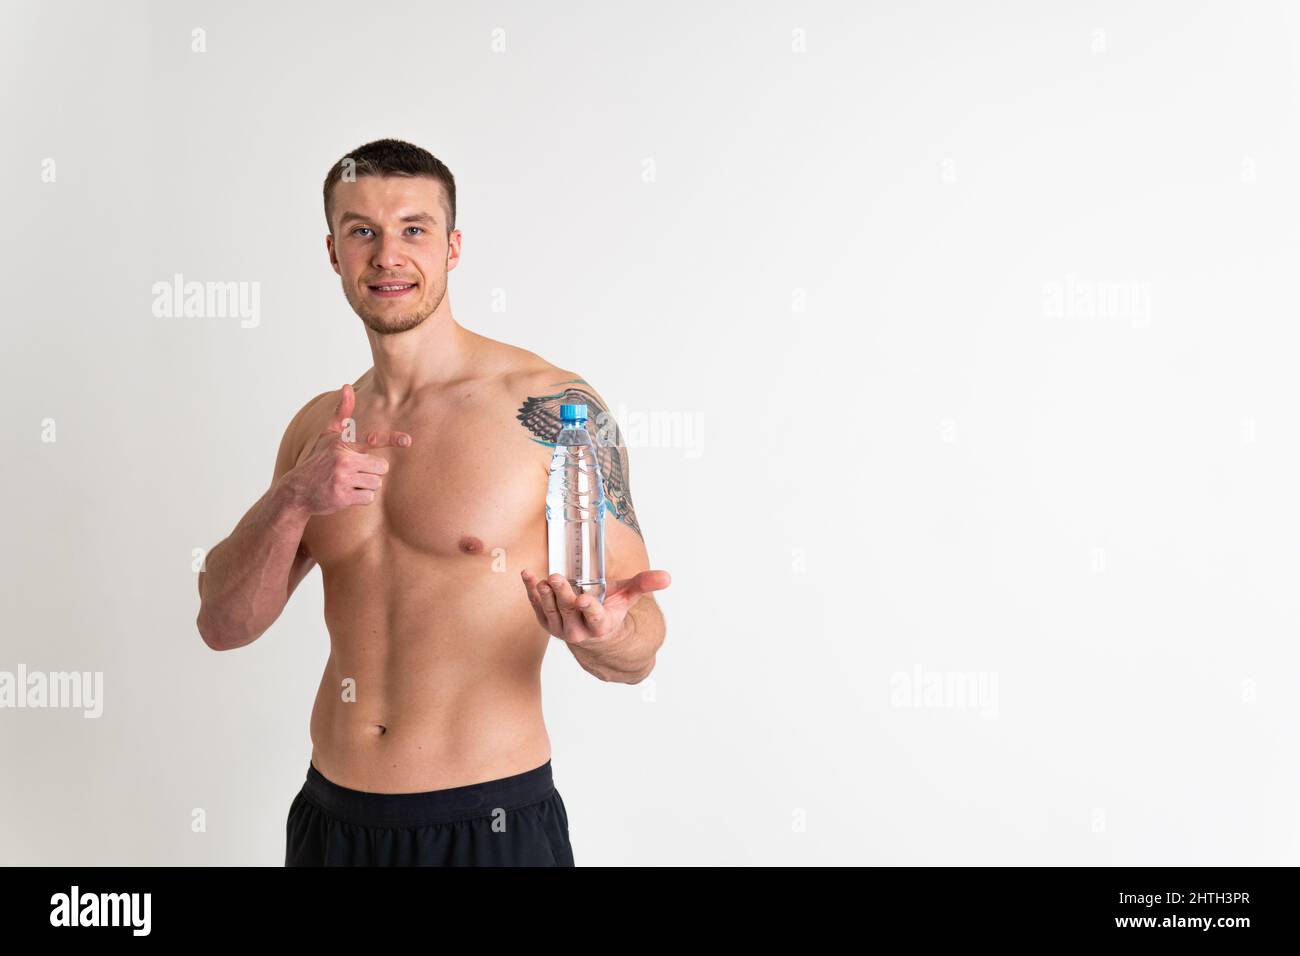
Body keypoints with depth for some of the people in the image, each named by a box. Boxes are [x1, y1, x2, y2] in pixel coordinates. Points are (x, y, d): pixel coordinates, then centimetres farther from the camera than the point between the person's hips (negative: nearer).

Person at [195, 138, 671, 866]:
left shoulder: (554, 407, -12)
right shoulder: (320, 427, 5)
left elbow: (637, 655, -10)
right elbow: (224, 625, 3)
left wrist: (603, 635, -33)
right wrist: (292, 499, -13)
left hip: (486, 822, -5)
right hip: (330, 816, 5)